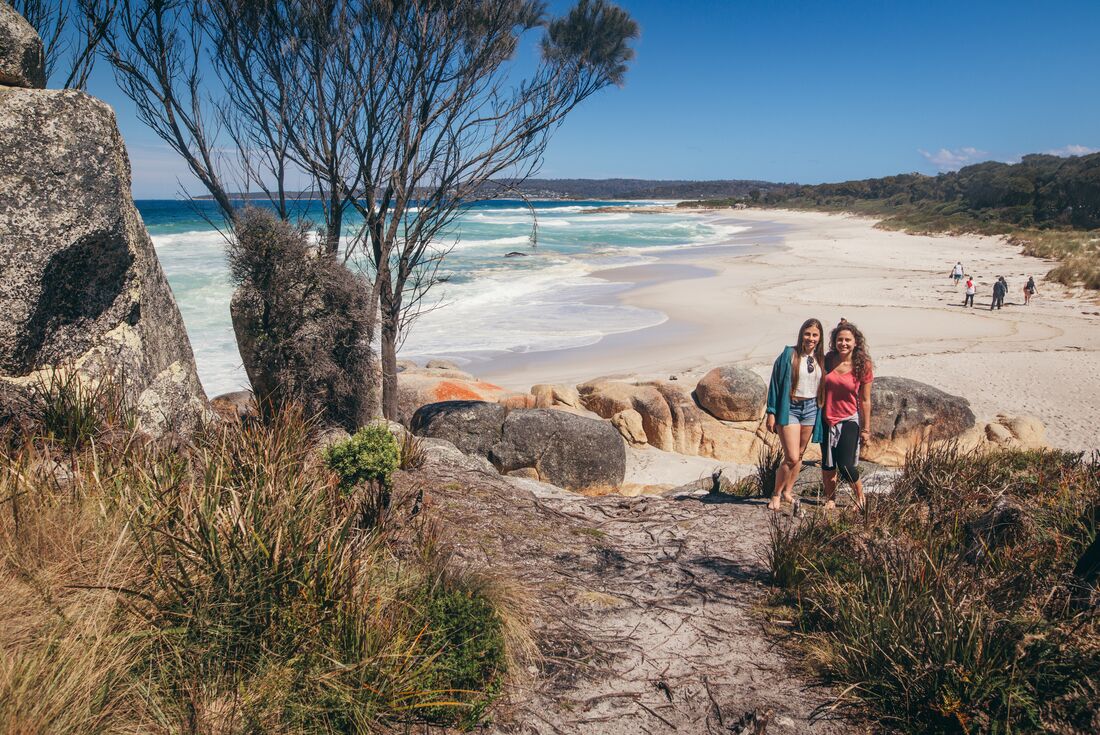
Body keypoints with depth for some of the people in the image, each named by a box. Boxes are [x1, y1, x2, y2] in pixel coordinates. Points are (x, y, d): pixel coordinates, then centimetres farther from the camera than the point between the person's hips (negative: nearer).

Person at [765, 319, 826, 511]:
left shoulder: (821, 359, 6)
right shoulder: (789, 355, -8)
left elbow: (824, 387, 14)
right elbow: (775, 383, -7)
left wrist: (823, 413, 10)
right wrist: (771, 412, -10)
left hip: (811, 409, 5)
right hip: (790, 408, -5)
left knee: (800, 455, 13)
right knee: (791, 457, -10)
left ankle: (787, 492, 29)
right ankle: (776, 494, 9)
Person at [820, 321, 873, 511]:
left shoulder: (863, 366, -9)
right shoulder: (828, 360, -3)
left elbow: (865, 401, -5)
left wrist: (866, 429, -2)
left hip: (849, 420, -3)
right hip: (827, 419, 3)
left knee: (846, 466, -8)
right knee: (827, 465, 11)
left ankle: (860, 498, 19)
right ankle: (830, 500, 30)